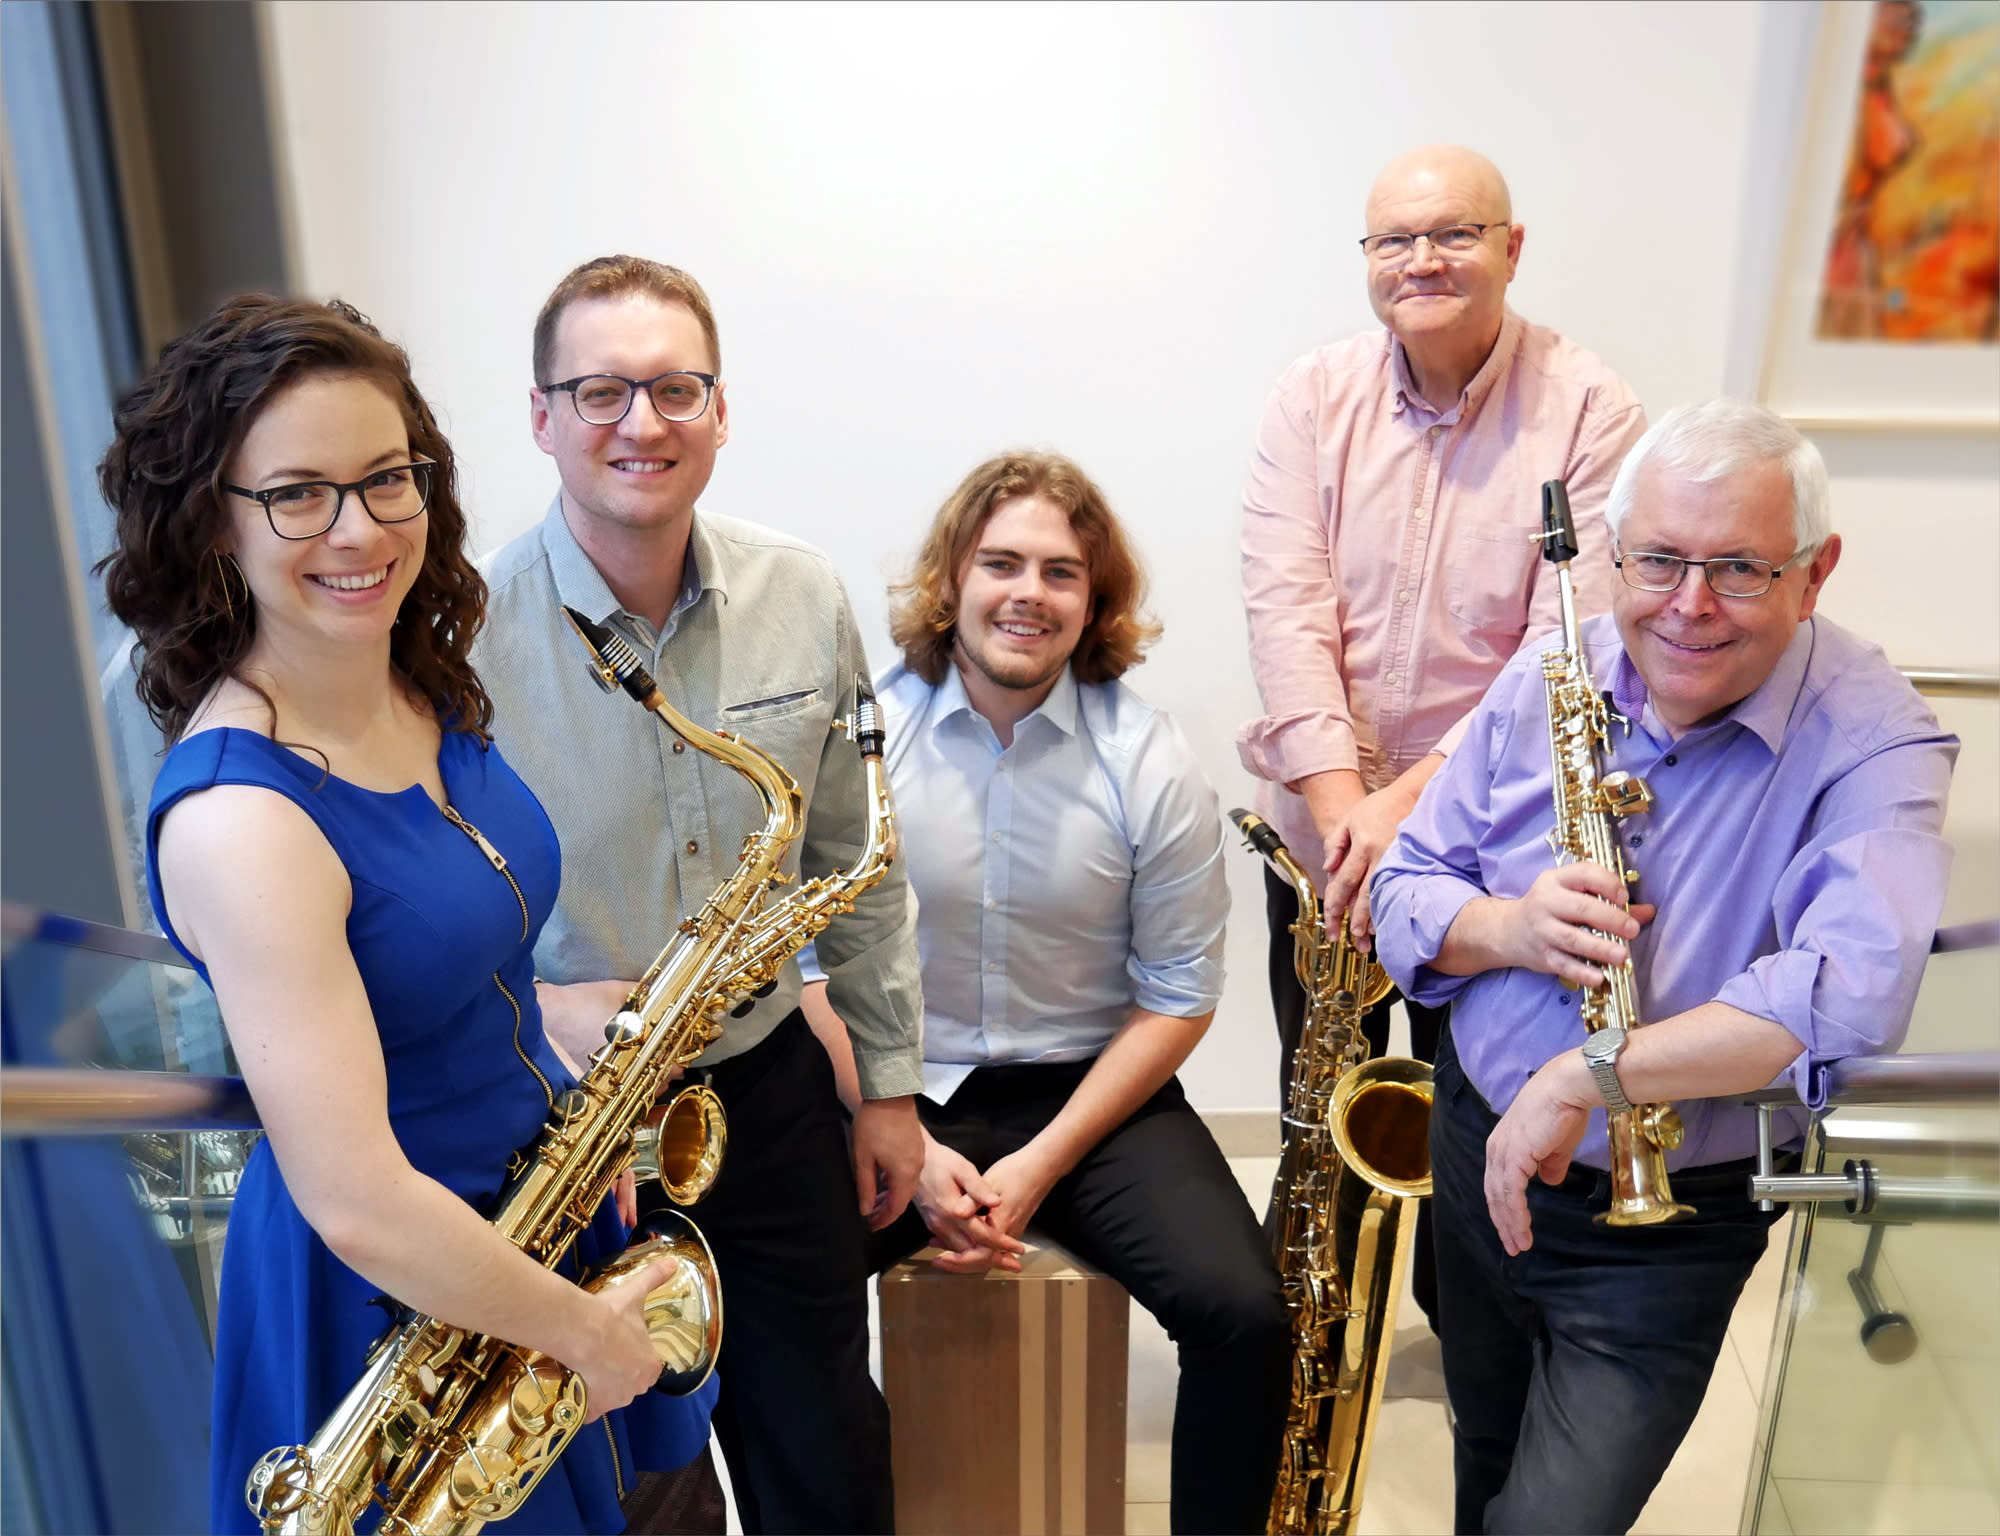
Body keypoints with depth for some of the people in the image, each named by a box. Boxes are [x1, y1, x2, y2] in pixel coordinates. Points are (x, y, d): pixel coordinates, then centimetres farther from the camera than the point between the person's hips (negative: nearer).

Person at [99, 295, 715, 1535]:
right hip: (396, 1300, -7)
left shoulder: (433, 697, -5)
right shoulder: (237, 817, -30)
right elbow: (357, 1205, -28)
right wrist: (581, 1330, -16)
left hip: (545, 1193, 7)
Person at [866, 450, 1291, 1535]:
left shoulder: (1150, 763, -6)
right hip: (900, 1096, 1)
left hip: (1093, 1090, 0)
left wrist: (1042, 1164, -11)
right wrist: (906, 1145, -12)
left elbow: (1178, 995, -2)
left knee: (1246, 1312, -21)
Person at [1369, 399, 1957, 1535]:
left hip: (1675, 1222, -4)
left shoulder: (1874, 741, -20)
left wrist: (1590, 1073, -35)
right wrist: (1512, 927, -24)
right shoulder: (1548, 678, -6)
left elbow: (1856, 991, -37)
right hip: (1481, 1147, 5)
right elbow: (1404, 893, -2)